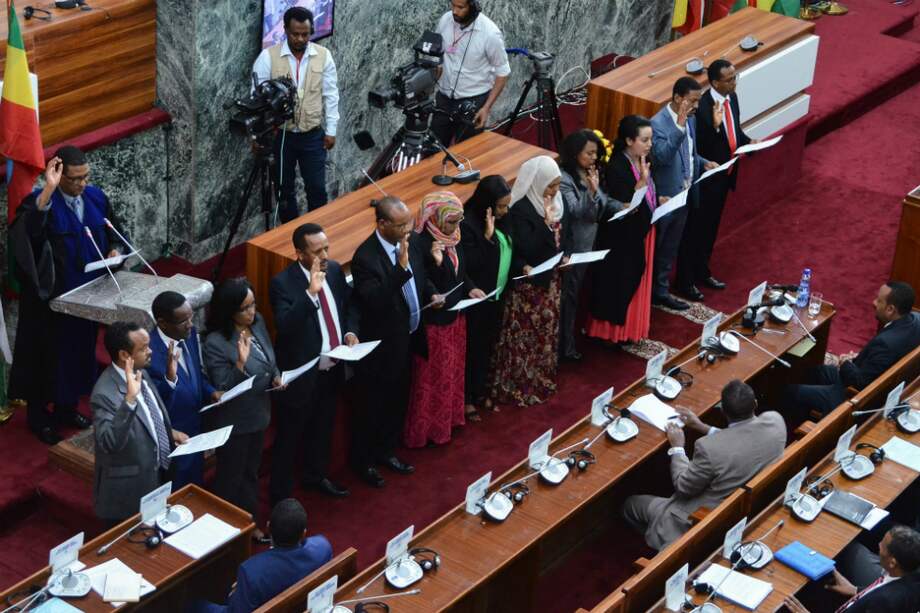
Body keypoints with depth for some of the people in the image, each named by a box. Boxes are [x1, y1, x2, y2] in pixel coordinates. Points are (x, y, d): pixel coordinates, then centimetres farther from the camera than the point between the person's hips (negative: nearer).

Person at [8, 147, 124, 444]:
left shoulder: (96, 197, 0)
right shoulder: (41, 201, -19)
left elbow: (110, 232, 13)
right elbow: (29, 229, -41)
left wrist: (114, 250, -8)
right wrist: (48, 189, -48)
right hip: (52, 295, -6)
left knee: (81, 347, 18)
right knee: (48, 352, 6)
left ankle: (67, 407, 36)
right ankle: (39, 414, 22)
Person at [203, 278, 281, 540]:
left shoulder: (258, 323, -6)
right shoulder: (215, 343, -28)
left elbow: (270, 359, 11)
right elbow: (223, 389, -26)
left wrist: (276, 377, -8)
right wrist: (240, 364, -41)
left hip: (258, 415, 7)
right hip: (232, 422, -7)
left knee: (250, 472, 24)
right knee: (230, 478, 12)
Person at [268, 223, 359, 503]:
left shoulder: (335, 270, -2)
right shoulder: (283, 283, -23)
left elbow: (348, 305, 14)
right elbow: (284, 327, -35)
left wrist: (350, 331, -5)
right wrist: (311, 293, -43)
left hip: (332, 368, 7)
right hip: (301, 373, -7)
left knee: (323, 427, 26)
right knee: (289, 437, 9)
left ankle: (315, 475, 49)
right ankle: (280, 495, 23)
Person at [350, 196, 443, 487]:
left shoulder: (410, 241, -4)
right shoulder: (365, 257, -28)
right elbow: (375, 302, -37)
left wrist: (431, 294, -4)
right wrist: (400, 267, -43)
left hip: (406, 338, 7)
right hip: (381, 347, -7)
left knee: (398, 401, 24)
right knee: (373, 406, 12)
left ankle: (386, 451, 44)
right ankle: (363, 461, 32)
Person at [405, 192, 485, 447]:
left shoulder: (453, 239, 1)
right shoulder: (421, 244, -25)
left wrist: (470, 288, -1)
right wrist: (436, 262, -41)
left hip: (455, 316, 8)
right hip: (433, 321, -8)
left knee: (453, 371, 21)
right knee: (433, 377, 5)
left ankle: (450, 417, 38)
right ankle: (427, 429, 19)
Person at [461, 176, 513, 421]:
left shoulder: (501, 220, 0)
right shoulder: (467, 224, -23)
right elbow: (468, 265, -26)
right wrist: (487, 236, -32)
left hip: (497, 296, 7)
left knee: (487, 348, 19)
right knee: (472, 350, 6)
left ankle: (479, 392, 34)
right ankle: (466, 399, 20)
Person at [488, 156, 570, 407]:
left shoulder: (556, 202, 3)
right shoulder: (521, 209, -22)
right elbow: (527, 248, -26)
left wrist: (565, 255, 0)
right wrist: (546, 222, -29)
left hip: (552, 278, 8)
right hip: (530, 282, -8)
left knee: (548, 329, 17)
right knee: (526, 334, -1)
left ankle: (543, 379, 31)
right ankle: (519, 386, 9)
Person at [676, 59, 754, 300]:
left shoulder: (732, 98, 1)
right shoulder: (703, 106, -26)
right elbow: (699, 147, -28)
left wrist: (749, 142, -2)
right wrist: (715, 124, -43)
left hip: (725, 174, 8)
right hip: (706, 177, -8)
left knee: (711, 226, 22)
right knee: (695, 228, 6)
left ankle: (702, 272, 38)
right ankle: (685, 281, 18)